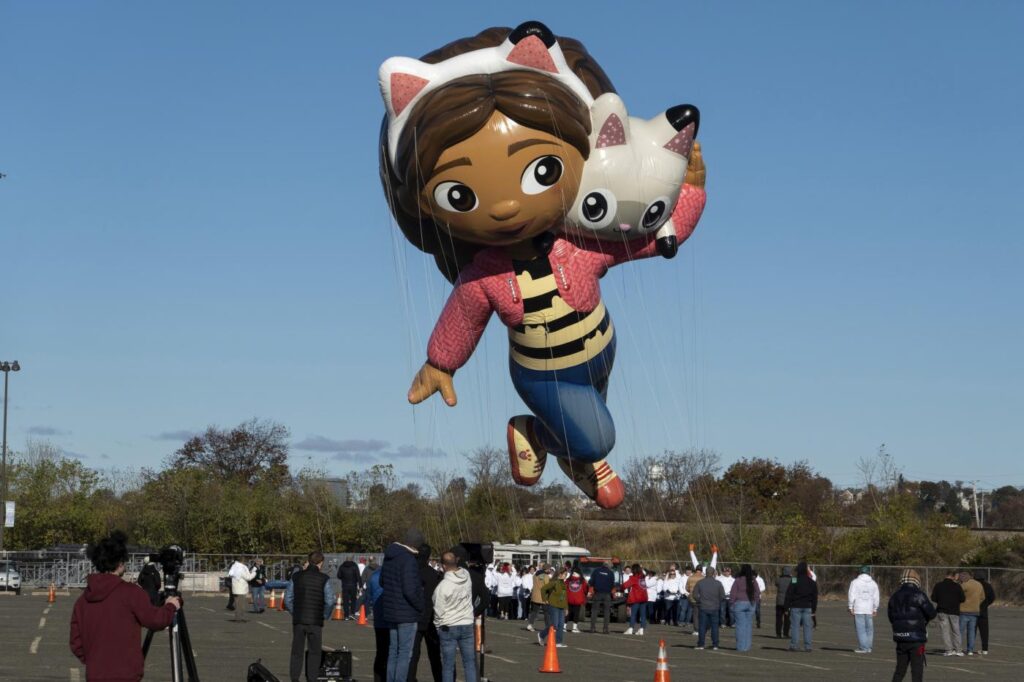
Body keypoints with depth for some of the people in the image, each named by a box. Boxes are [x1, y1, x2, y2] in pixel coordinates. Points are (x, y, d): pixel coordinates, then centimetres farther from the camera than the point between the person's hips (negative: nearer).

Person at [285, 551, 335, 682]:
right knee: (314, 652, 6)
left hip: (298, 620, 2)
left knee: (297, 651, 9)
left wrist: (294, 613, 13)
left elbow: (288, 599, 3)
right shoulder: (324, 579, -5)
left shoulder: (296, 577, 4)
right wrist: (324, 615, 5)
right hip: (315, 621, -2)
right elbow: (330, 601, -9)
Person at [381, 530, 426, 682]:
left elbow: (382, 582, 21)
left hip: (391, 612, 9)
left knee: (393, 651, 16)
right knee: (405, 652, -4)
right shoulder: (409, 560, -19)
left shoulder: (389, 558, 9)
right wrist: (421, 607, -10)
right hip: (407, 613, -9)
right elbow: (410, 590, -23)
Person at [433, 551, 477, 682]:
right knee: (469, 662, 9)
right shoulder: (467, 576, -9)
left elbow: (439, 612, -10)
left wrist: (438, 627, 4)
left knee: (448, 664, 4)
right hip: (467, 625, 4)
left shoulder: (442, 586, -19)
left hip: (448, 628, -4)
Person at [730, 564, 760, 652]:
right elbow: (757, 594, 5)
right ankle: (747, 646, 10)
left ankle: (741, 646, 0)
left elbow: (733, 595, -8)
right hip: (750, 604, 3)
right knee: (749, 625, 9)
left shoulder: (737, 581, -9)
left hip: (739, 604, -3)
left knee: (740, 626, 0)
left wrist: (731, 604, 1)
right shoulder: (753, 581, 2)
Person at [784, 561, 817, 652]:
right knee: (807, 626, 4)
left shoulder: (794, 582, -5)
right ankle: (808, 646, 2)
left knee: (795, 626, 0)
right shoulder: (812, 583, 5)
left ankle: (793, 645, -1)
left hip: (796, 607, -2)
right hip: (807, 607, 2)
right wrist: (814, 609, 13)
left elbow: (788, 596, -5)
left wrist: (787, 607, 0)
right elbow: (815, 597, 9)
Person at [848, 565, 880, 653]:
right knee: (869, 628, 9)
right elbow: (876, 598, 11)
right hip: (869, 610, 3)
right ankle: (868, 647, 11)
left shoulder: (855, 582, -1)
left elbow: (851, 595, -5)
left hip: (858, 609, -3)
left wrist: (851, 607, -1)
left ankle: (863, 647, -7)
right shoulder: (873, 583, 10)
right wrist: (875, 609, 17)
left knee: (860, 628, -3)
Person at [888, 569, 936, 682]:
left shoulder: (894, 596, 7)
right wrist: (923, 619, 11)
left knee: (900, 669, 15)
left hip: (900, 638, 5)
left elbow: (891, 617, 10)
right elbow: (931, 613, -9)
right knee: (917, 670, 1)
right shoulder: (919, 596, -11)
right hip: (916, 638, -5)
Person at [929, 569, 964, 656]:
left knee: (945, 630, 3)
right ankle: (957, 650, 10)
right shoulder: (957, 586, -4)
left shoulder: (938, 585, -3)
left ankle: (949, 650, -2)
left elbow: (933, 598, -1)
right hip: (954, 611, 0)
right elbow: (962, 599, -4)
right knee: (955, 630, 11)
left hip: (942, 611, 0)